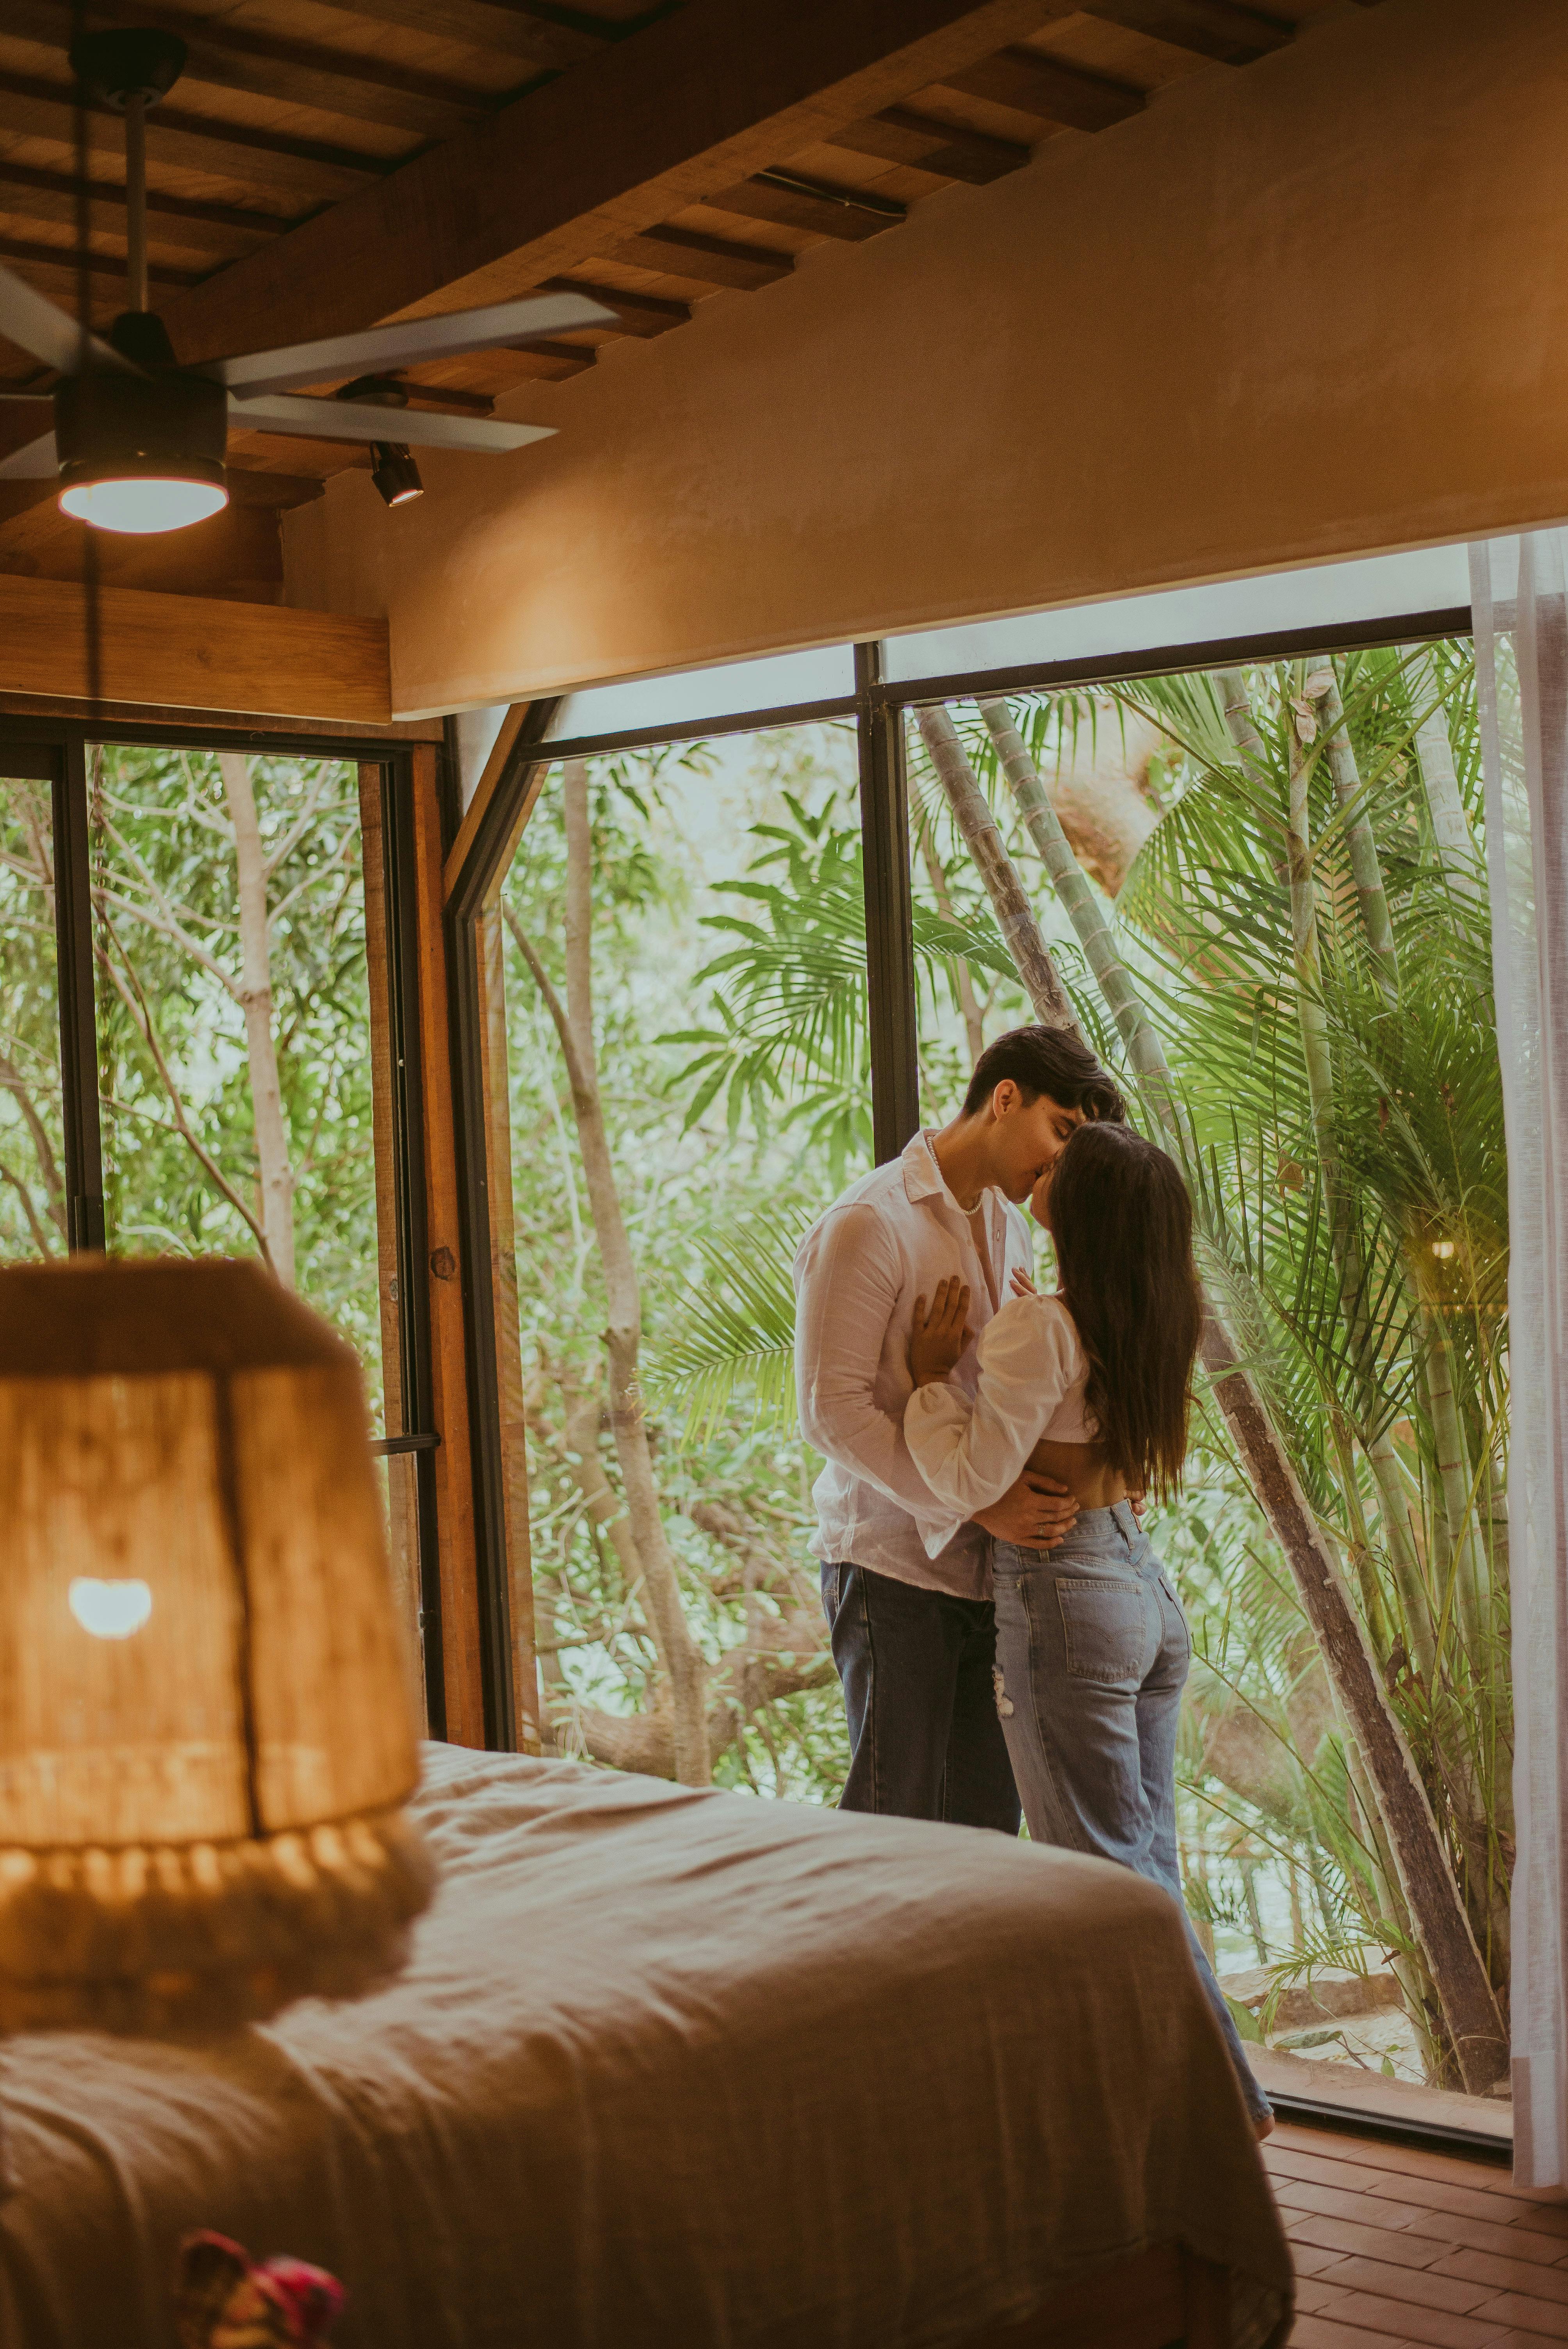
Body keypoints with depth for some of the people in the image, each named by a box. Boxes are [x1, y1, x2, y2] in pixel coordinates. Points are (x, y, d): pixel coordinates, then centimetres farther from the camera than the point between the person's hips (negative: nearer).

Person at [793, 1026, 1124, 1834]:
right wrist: (978, 1502, -23)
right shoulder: (869, 1223, -13)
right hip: (893, 1564, -8)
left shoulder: (1008, 1223, 14)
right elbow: (834, 1410, -18)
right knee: (894, 1812, -2)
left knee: (987, 1817, 8)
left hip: (986, 1570, 8)